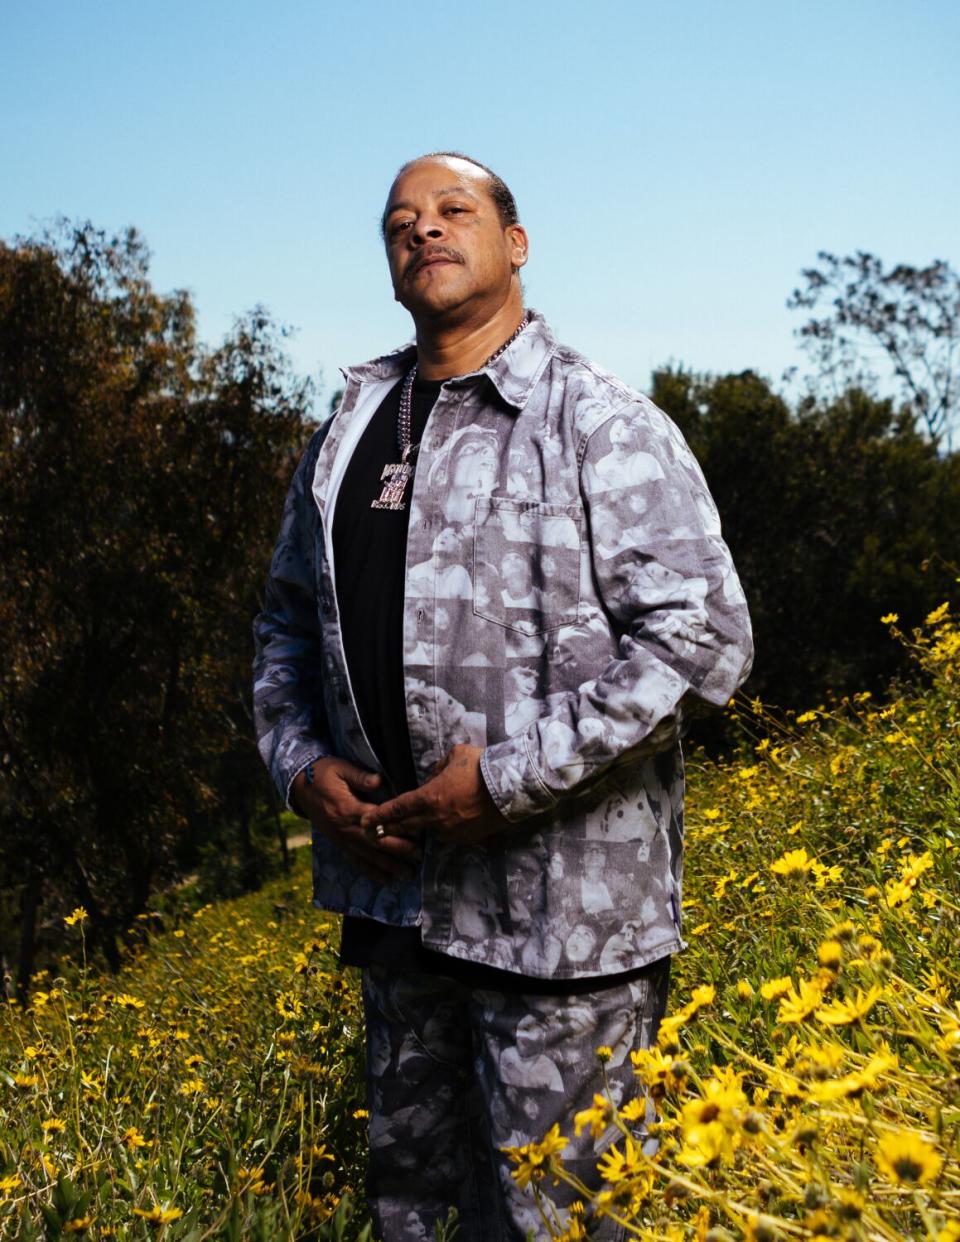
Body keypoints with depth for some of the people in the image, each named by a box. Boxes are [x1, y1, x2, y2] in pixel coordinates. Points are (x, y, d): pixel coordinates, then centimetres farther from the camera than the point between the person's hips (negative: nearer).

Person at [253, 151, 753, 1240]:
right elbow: (287, 619, 21)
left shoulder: (602, 425, -7)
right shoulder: (346, 436, 13)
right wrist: (298, 760, 2)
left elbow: (703, 637, -15)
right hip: (391, 892, 6)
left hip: (560, 904, -6)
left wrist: (514, 776, -19)